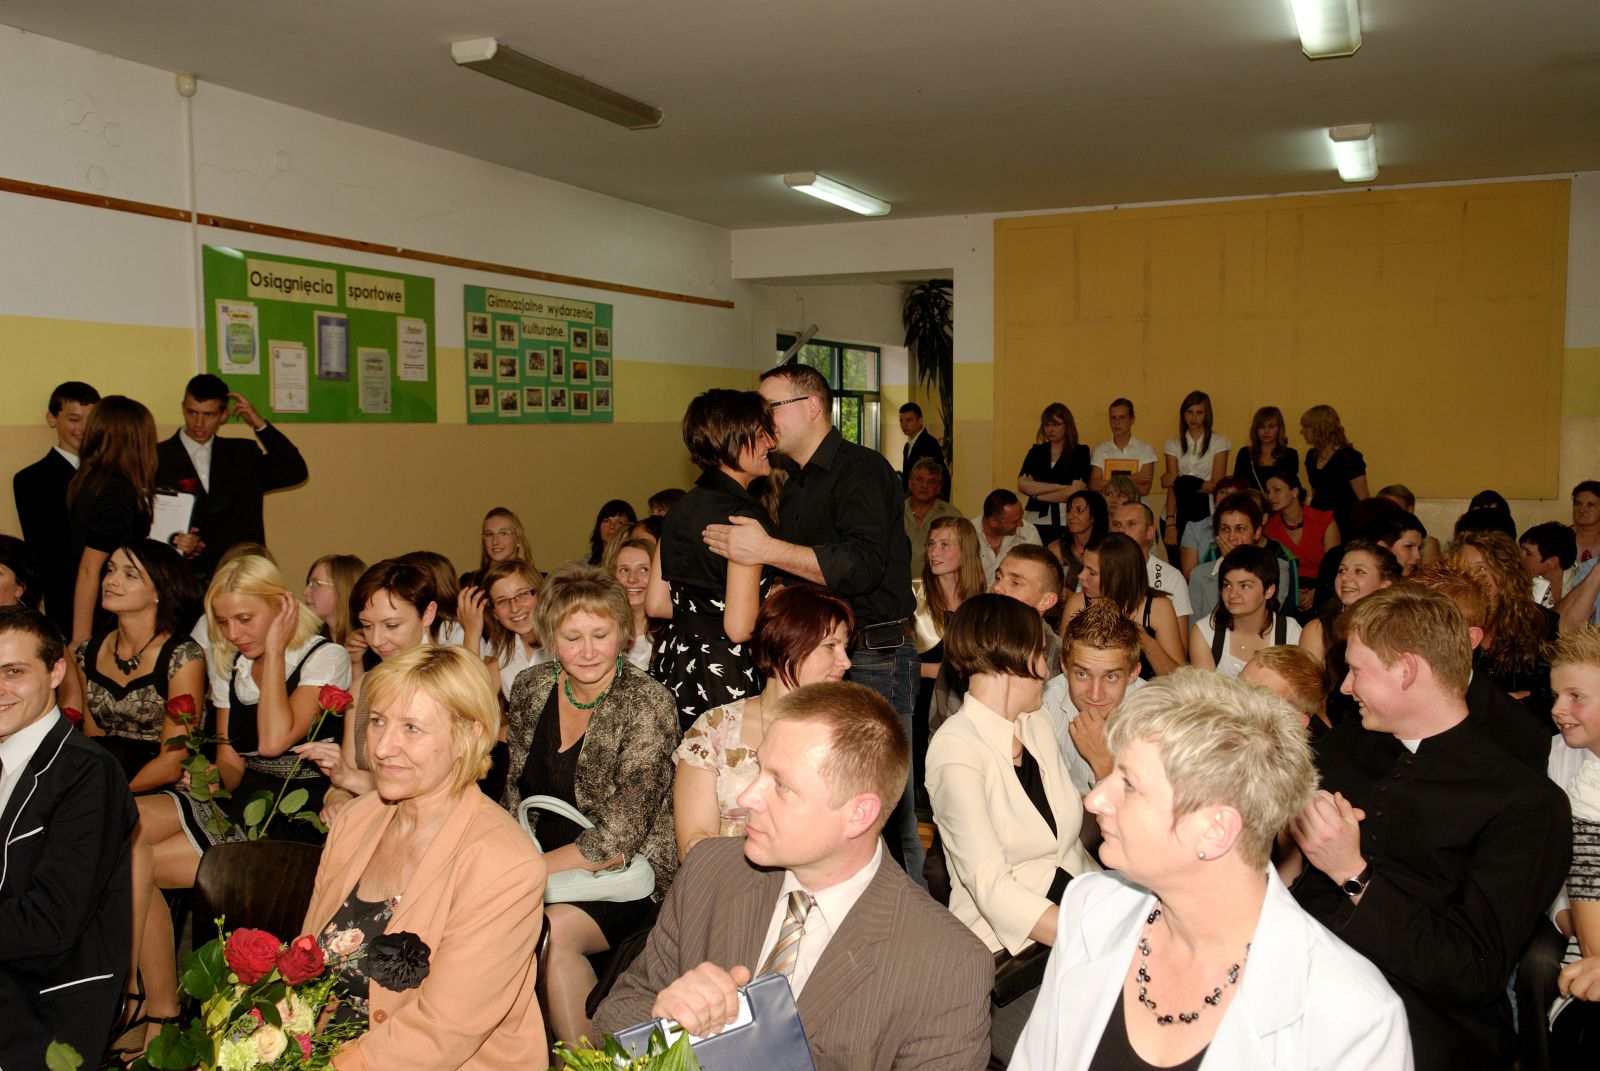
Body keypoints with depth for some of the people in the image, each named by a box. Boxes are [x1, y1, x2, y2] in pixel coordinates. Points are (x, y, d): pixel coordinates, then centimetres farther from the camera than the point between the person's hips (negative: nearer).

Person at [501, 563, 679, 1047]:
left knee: (554, 929, -31)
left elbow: (619, 839, -18)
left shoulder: (647, 704, -17)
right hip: (542, 858, 5)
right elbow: (516, 790, 11)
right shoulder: (530, 687, 1)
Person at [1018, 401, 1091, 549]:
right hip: (1037, 522, 2)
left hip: (1067, 525, -2)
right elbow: (1021, 485, -1)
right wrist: (1059, 487, -8)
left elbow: (1075, 491, -7)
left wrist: (1037, 494, -2)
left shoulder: (1080, 452, 3)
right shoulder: (1036, 451, 12)